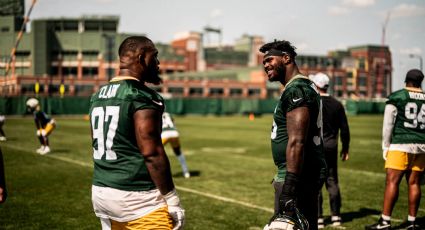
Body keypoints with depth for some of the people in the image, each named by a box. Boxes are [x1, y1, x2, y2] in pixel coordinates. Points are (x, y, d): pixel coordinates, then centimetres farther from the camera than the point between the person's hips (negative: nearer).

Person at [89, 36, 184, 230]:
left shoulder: (98, 96, 11)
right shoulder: (143, 97, -15)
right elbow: (151, 153, -19)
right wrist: (172, 199, -13)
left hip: (101, 191, 9)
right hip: (135, 197, -9)